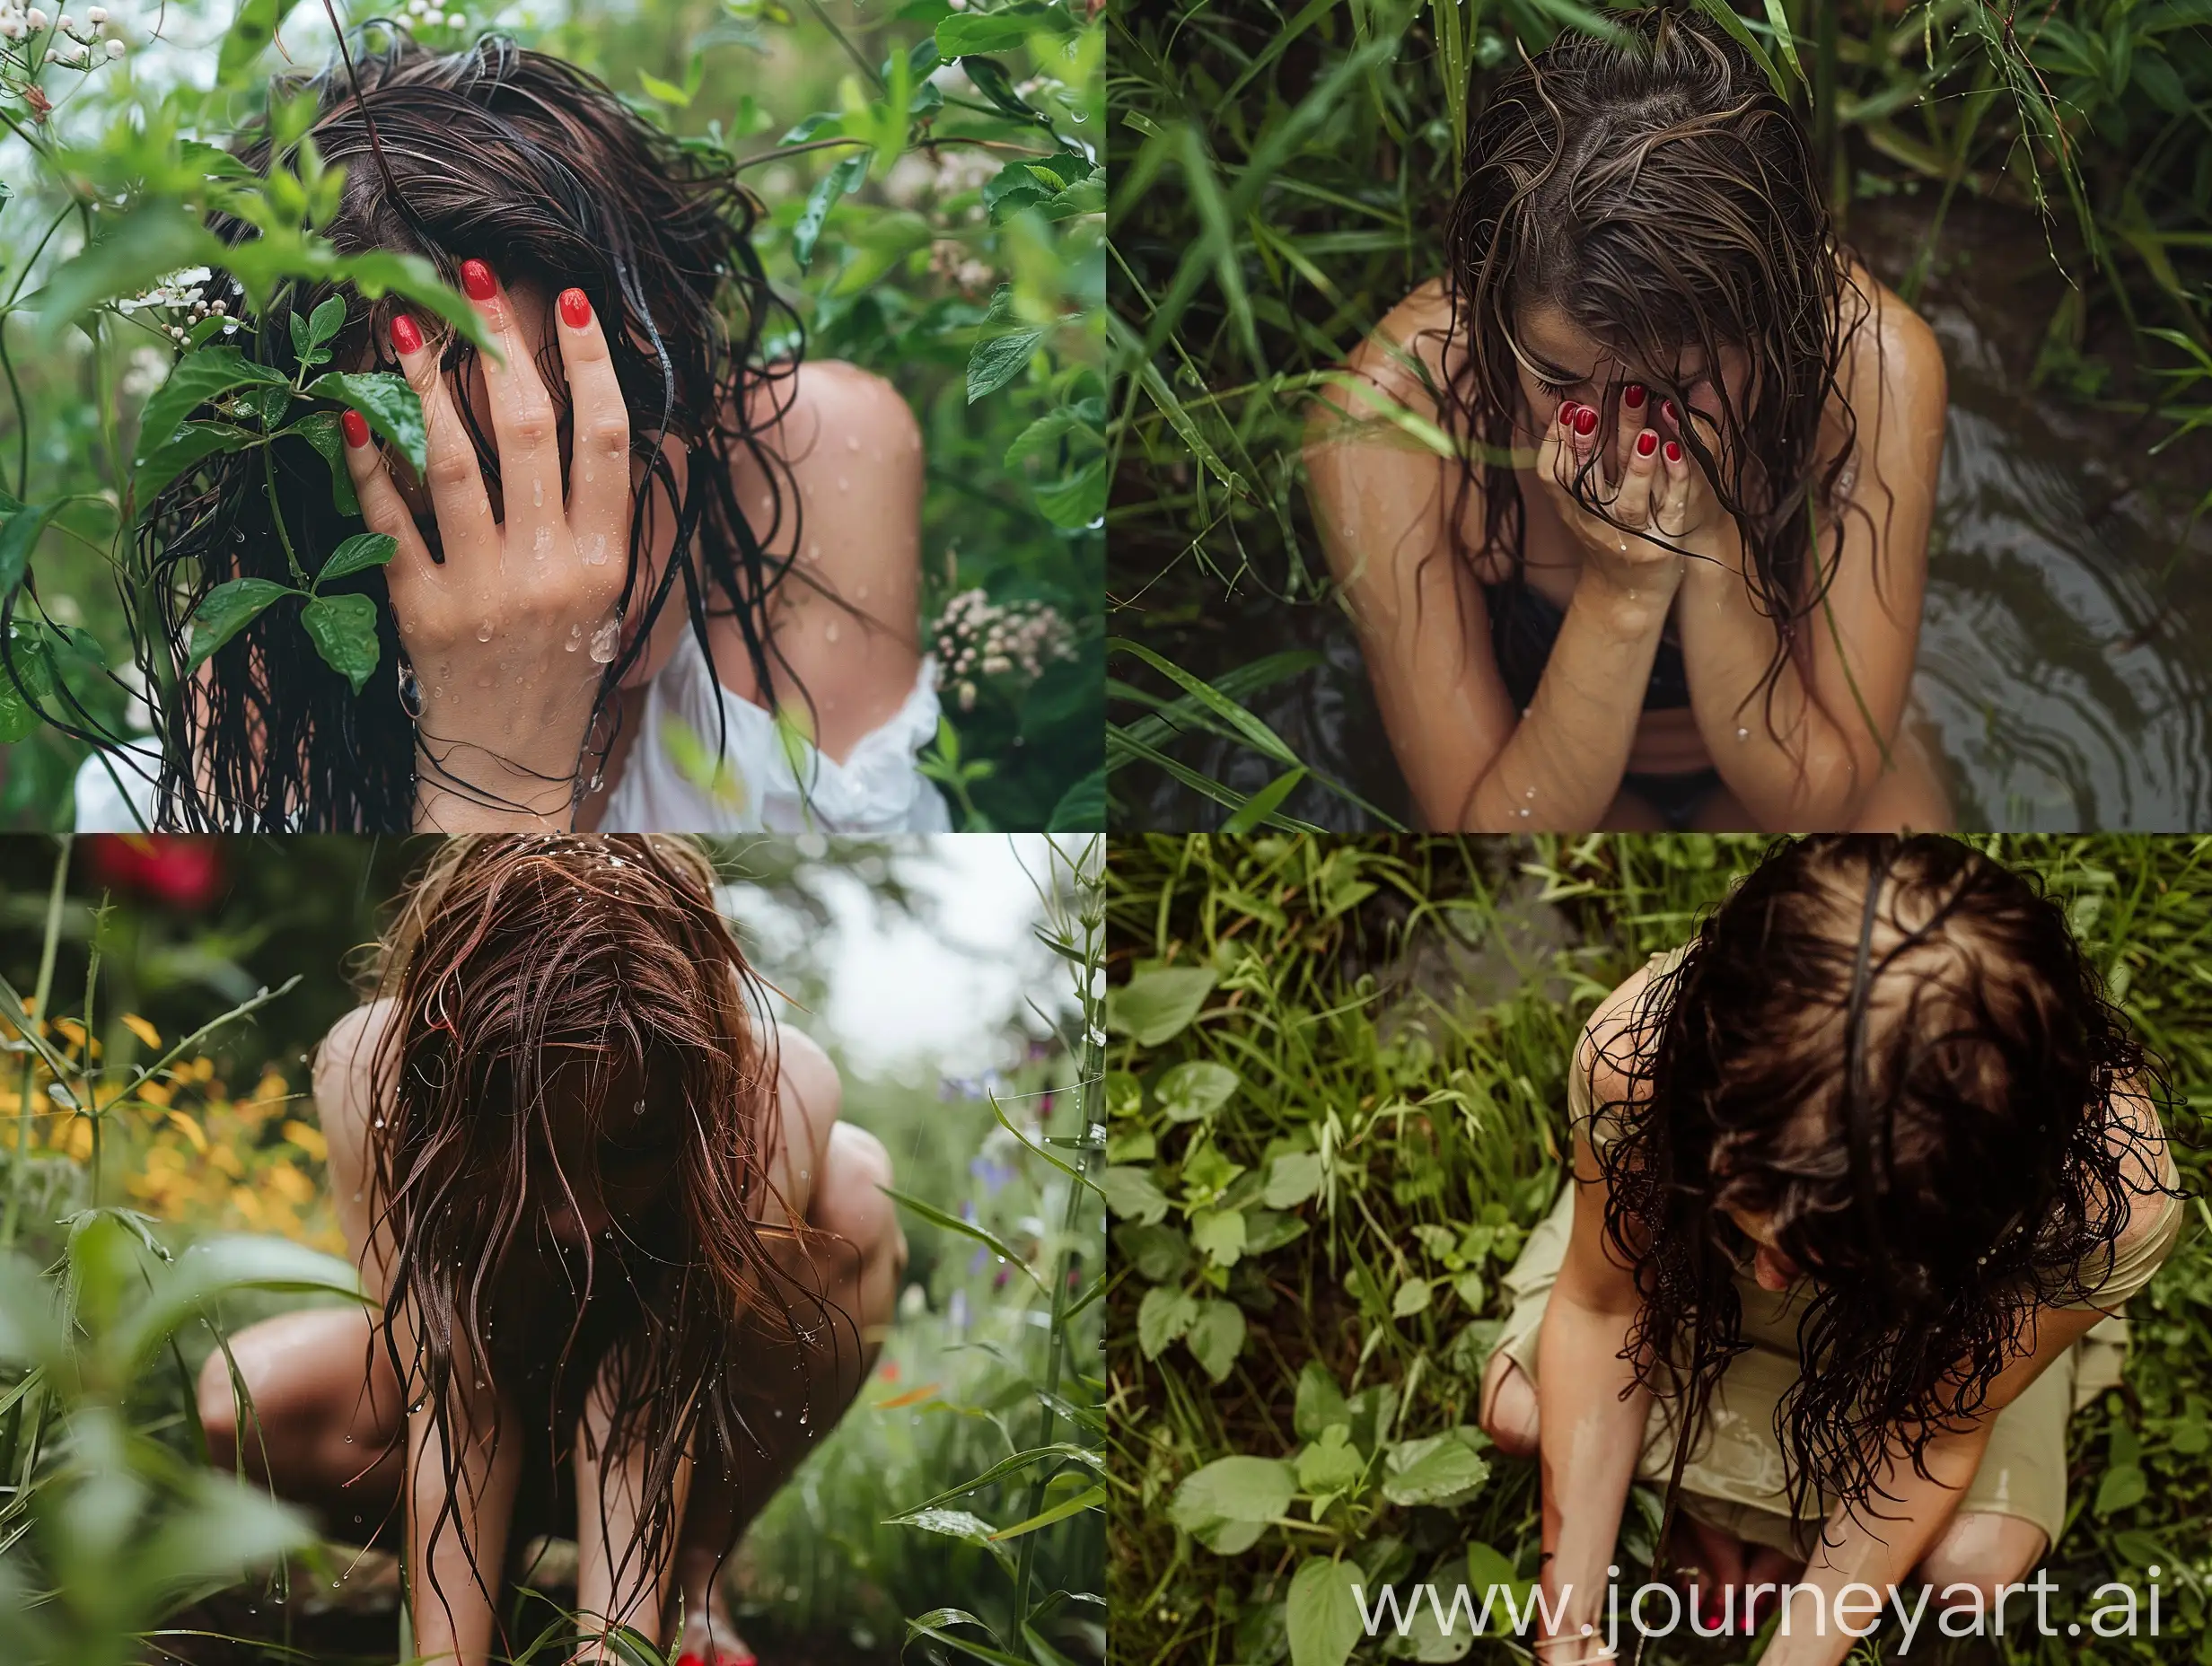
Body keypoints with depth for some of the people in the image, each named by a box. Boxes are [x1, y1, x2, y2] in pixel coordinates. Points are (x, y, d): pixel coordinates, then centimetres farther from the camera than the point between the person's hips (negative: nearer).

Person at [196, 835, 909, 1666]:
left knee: (854, 1189, -30)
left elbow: (651, 1414, -38)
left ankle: (693, 1574, -14)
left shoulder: (775, 1088, -38)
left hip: (676, 1382, 0)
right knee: (244, 1400, -29)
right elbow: (454, 1413, -35)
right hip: (486, 1365, 1)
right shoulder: (371, 1070, -36)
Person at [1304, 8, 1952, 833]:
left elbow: (1814, 804, -22)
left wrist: (1714, 553, -35)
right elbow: (1492, 826, -23)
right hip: (1552, 790, -1)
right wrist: (1619, 594, -34)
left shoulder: (1871, 363, -27)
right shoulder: (1385, 417, -28)